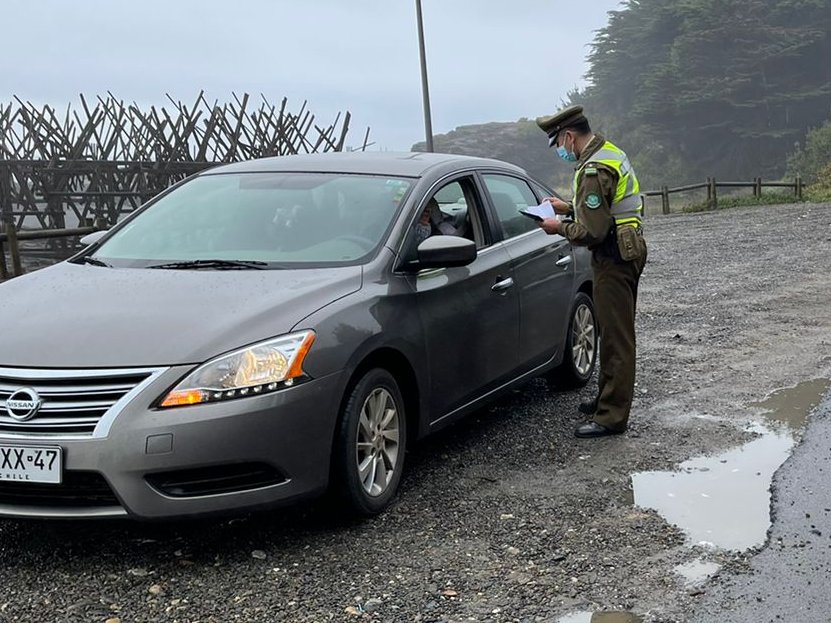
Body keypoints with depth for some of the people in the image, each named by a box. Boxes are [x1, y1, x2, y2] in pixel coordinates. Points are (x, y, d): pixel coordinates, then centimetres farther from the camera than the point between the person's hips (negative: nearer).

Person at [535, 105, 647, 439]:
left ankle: (612, 417, -1)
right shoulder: (609, 152, 11)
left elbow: (592, 232, -24)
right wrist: (569, 208, 13)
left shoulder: (593, 170, -22)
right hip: (627, 251, 11)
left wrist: (559, 227, -9)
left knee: (616, 337, -6)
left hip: (614, 259, -11)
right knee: (615, 333, 20)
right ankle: (609, 398, 33)